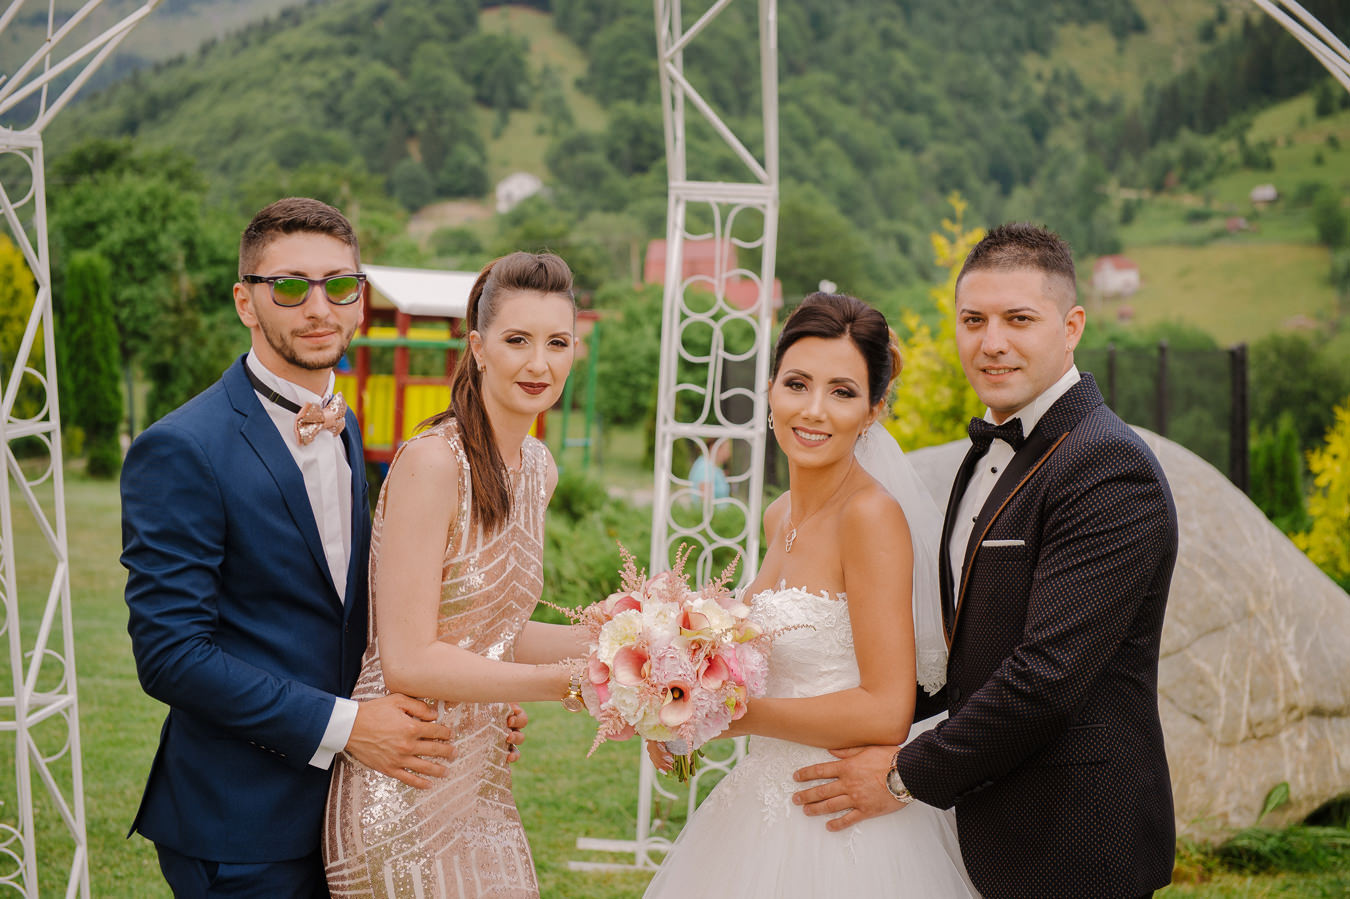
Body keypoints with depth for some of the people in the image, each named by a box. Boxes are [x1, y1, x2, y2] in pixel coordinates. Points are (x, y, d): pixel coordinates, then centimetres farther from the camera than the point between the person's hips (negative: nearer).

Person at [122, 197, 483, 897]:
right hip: (241, 825, -7)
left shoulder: (342, 427, 8)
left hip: (341, 806, 7)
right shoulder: (180, 452, -18)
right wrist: (343, 726, -21)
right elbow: (170, 654, -21)